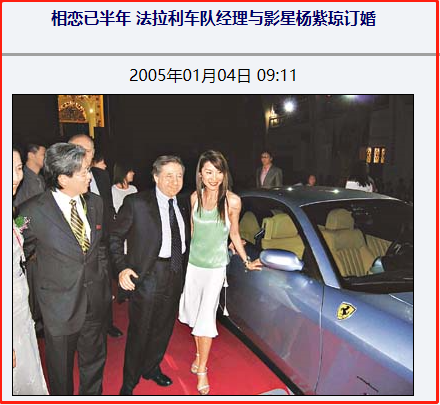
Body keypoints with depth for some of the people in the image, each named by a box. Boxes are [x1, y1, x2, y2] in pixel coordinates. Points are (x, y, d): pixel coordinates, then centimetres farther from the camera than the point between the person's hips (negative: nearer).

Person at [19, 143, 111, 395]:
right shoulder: (32, 211, -17)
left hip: (96, 301, 4)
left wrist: (104, 284, 10)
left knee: (95, 360, 23)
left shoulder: (96, 203, -2)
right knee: (61, 368, 19)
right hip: (60, 305, -3)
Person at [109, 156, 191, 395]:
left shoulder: (182, 205, 7)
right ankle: (128, 383, 29)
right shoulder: (136, 202, -10)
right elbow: (114, 236, -7)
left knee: (164, 328, 19)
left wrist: (182, 271, 8)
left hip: (175, 276, 6)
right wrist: (122, 268, -16)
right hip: (147, 274, -5)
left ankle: (152, 369, 44)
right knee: (139, 331, 6)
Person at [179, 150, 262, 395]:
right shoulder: (196, 197, -5)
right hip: (193, 263, 4)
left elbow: (234, 234, -1)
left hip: (216, 266, -4)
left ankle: (202, 370, 16)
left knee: (206, 315, -2)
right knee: (192, 311, 16)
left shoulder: (232, 201, -14)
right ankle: (200, 353, 40)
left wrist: (247, 261, 2)